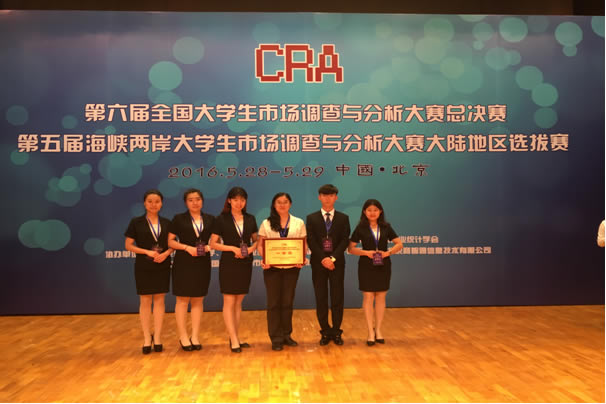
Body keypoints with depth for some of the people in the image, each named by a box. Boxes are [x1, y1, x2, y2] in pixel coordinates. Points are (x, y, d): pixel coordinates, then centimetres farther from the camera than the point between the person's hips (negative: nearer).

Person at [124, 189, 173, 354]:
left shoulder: (167, 223, 5)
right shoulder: (136, 222, -2)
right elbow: (128, 245, -4)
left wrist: (165, 254, -14)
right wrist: (147, 252, -16)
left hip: (162, 266, 2)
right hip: (143, 266, -2)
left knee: (159, 300, 5)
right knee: (145, 301, 3)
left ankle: (157, 337, 13)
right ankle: (147, 338, 12)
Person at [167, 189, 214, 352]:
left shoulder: (210, 219, 8)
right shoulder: (179, 219, 0)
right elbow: (170, 241, -2)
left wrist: (209, 246, -9)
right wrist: (187, 247, -15)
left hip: (202, 263, 3)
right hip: (184, 263, -3)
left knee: (198, 300, 7)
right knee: (183, 300, 0)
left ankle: (195, 336, 14)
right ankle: (183, 337, 8)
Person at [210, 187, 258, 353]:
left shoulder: (250, 219, 7)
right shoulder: (222, 219, -4)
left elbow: (256, 240, 14)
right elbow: (213, 243, -5)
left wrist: (251, 248, -8)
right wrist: (233, 248, -16)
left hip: (245, 264, 4)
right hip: (229, 264, -4)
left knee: (238, 302, 11)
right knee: (229, 302, -4)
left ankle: (235, 337, 19)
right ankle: (234, 341, -3)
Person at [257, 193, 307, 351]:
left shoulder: (299, 223, 7)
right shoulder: (266, 224, 5)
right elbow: (260, 245, 2)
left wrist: (302, 258, -13)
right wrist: (264, 258, -15)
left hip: (292, 267, 1)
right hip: (272, 267, -1)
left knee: (287, 302, 8)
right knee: (273, 302, 2)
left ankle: (286, 335, 21)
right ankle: (276, 338, 11)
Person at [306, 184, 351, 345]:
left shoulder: (343, 218, 7)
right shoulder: (311, 218, 6)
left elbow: (345, 240, -2)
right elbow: (311, 241, -2)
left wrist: (333, 258, -15)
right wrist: (322, 259, -14)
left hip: (337, 263, 0)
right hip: (318, 263, 0)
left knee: (337, 299, 2)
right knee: (321, 299, 4)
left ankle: (336, 332, 12)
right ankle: (325, 332, 13)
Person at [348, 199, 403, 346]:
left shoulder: (386, 227, 4)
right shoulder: (360, 228, -1)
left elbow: (399, 244, 5)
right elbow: (351, 248, -1)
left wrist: (388, 252, -11)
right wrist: (366, 252, -15)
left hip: (383, 266, 2)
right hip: (366, 266, -2)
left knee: (381, 297, 6)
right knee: (368, 297, -1)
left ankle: (378, 329, 17)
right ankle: (370, 331, 6)